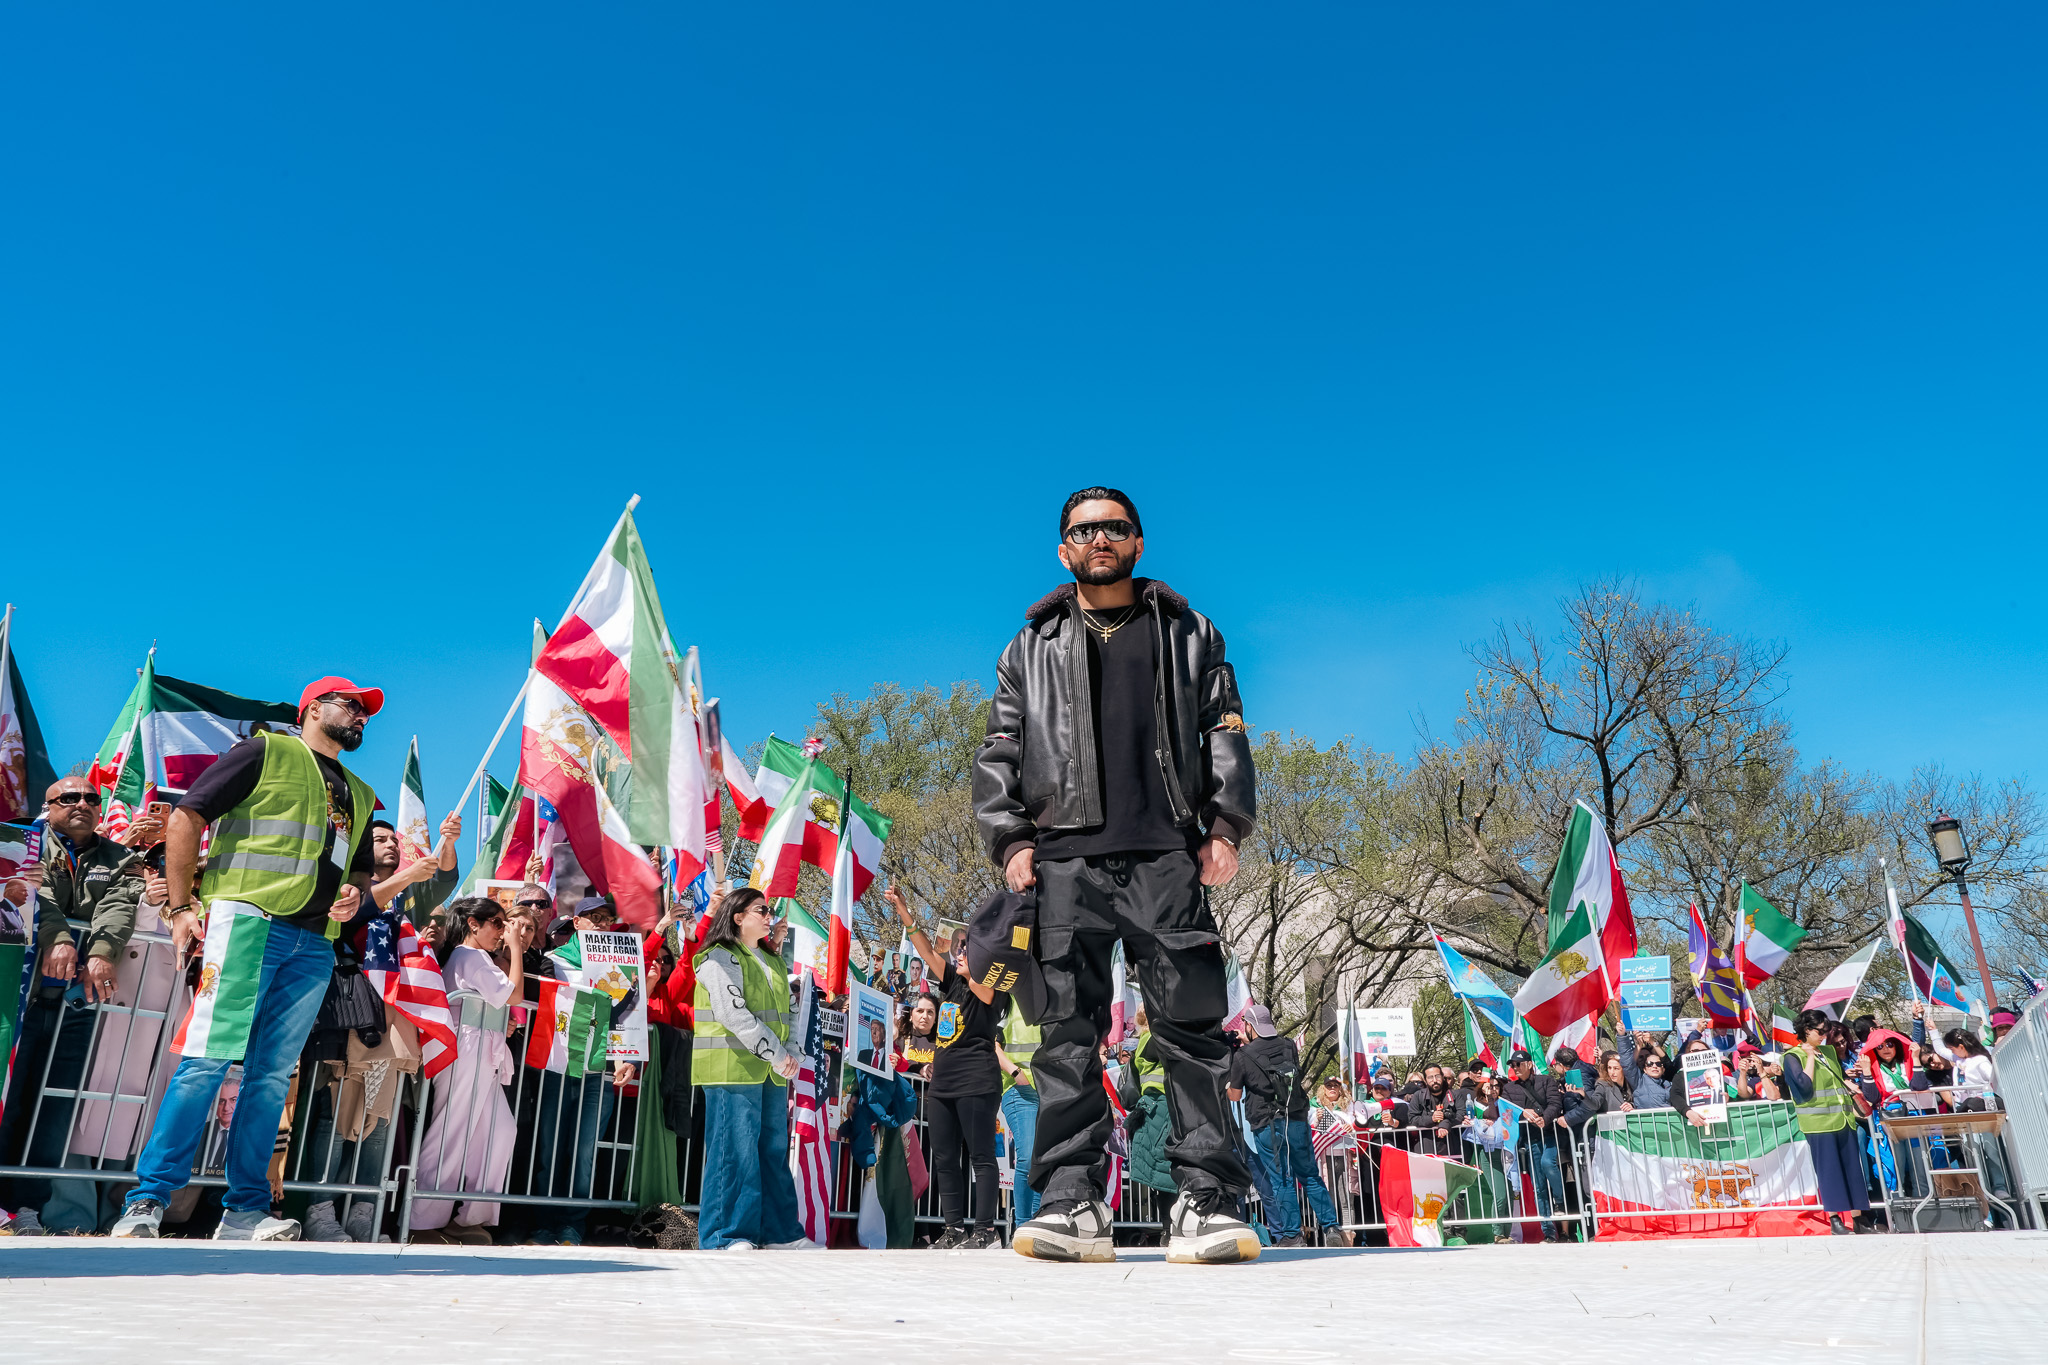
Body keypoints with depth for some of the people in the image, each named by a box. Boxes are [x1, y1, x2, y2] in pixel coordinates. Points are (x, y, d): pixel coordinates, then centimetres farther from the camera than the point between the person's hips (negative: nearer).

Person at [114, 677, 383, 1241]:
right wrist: (180, 907, -4)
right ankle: (147, 1201, -4)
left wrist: (355, 896, 8)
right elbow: (185, 818, 2)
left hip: (315, 945, 6)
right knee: (210, 1057, -12)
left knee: (272, 1075, 4)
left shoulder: (359, 794, 27)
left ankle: (244, 1211, 8)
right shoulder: (266, 751, 7)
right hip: (248, 918, -5)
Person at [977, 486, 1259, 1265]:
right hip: (1067, 857, 1)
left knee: (1190, 1025, -5)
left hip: (1167, 857, 0)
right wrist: (1009, 839, 2)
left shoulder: (1187, 634, 19)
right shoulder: (1033, 647, 21)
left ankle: (1207, 1201, -2)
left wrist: (1225, 825, -1)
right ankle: (1071, 1202, -1)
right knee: (1069, 1028, -3)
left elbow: (1224, 732, 13)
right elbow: (999, 753, 16)